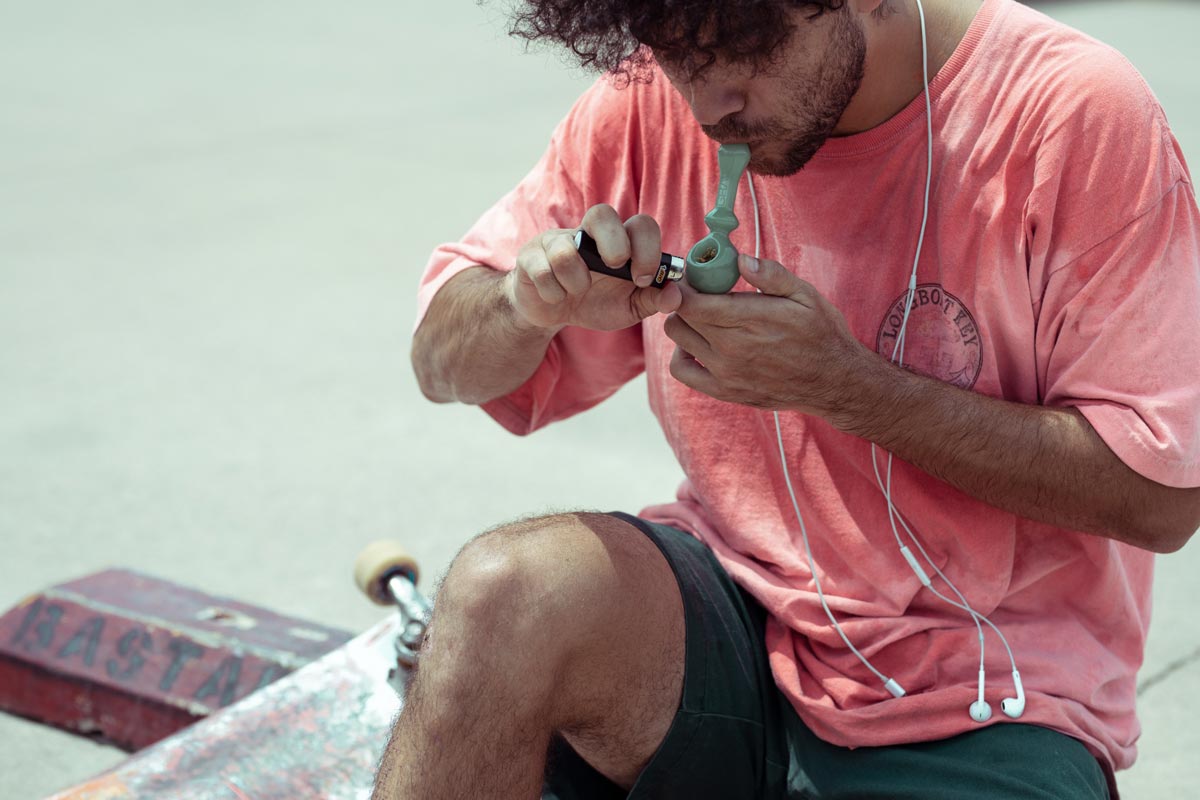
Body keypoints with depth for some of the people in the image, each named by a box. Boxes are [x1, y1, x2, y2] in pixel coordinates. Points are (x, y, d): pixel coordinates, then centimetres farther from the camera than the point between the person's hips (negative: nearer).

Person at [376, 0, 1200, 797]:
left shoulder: (1079, 115, -14)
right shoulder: (659, 100, -2)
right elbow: (446, 365, 7)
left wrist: (843, 384, -21)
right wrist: (529, 300, -18)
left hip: (980, 710, -3)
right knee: (509, 590, -28)